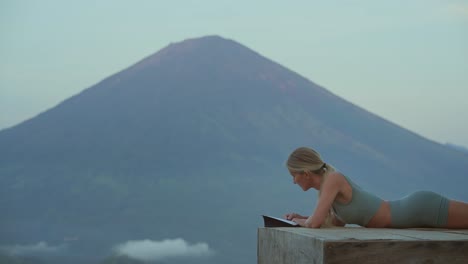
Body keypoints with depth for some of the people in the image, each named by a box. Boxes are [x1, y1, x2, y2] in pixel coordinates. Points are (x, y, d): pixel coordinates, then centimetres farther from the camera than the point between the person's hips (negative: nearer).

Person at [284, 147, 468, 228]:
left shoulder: (332, 179, -17)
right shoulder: (328, 182, 10)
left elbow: (315, 223, -24)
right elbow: (338, 222, 25)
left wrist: (296, 221, -2)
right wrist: (300, 218, 15)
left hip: (423, 208, -8)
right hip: (418, 208, 8)